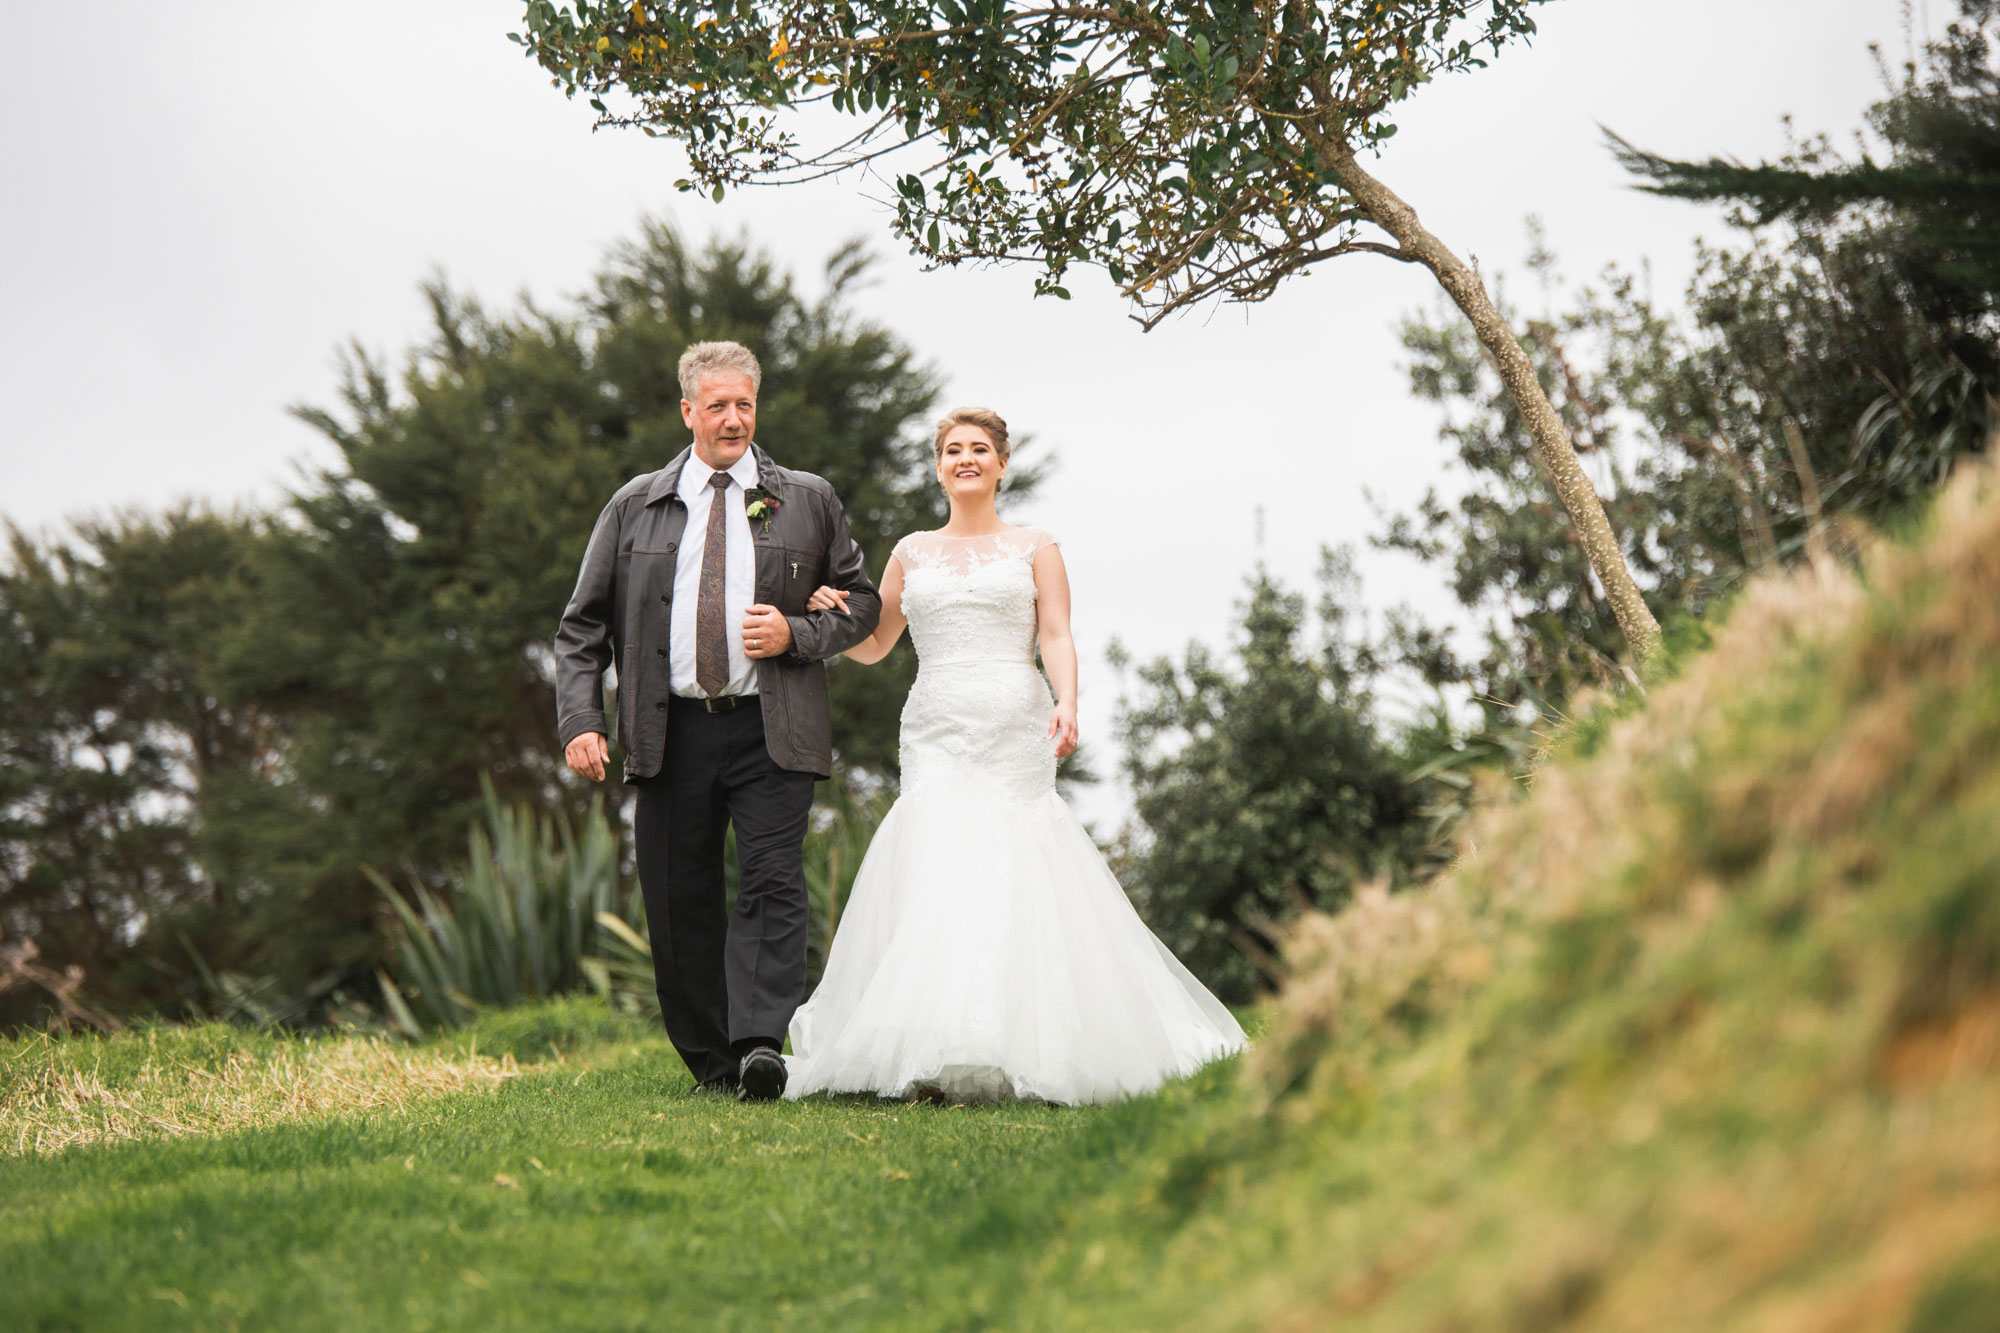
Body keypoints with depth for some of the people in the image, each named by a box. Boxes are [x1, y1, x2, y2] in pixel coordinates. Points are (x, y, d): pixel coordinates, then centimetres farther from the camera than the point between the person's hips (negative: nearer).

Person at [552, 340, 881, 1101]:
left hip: (771, 732, -1)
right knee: (679, 903, 2)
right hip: (671, 732, 2)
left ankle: (760, 1047, -22)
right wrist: (579, 721, -1)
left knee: (772, 885, -15)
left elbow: (861, 604, 15)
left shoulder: (808, 502, 10)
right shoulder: (635, 508, 12)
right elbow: (583, 625, 12)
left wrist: (798, 633, -5)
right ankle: (710, 1061, 13)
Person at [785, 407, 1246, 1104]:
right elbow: (874, 645, 23)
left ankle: (1018, 1053, -3)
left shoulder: (1035, 548, 13)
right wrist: (829, 613, 2)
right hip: (937, 736, 2)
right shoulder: (912, 553, 19)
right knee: (933, 870, -12)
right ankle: (932, 1056, -14)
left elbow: (1056, 637, 2)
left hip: (1016, 735, -2)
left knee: (1014, 879, -10)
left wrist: (1067, 703, -16)